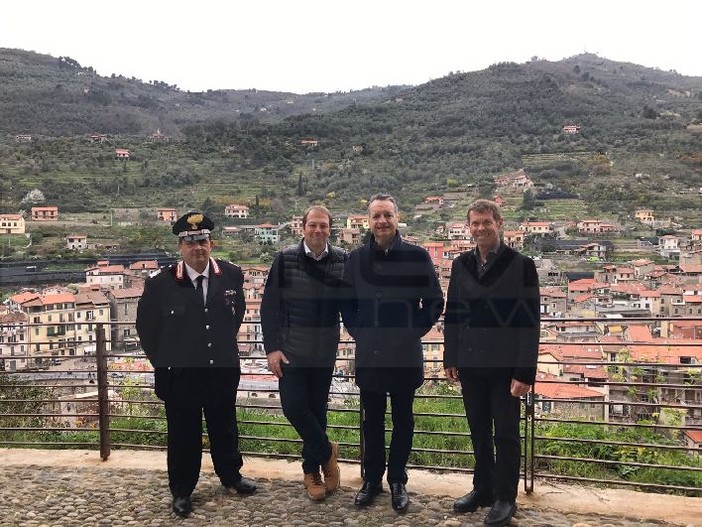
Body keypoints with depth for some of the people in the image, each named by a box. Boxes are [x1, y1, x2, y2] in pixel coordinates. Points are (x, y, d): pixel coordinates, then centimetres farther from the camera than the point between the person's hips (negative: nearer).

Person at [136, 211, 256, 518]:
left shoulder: (231, 275, -6)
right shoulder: (160, 284, -13)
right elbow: (146, 327, 1)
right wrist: (163, 361, 4)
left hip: (223, 371, 3)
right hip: (180, 375, -2)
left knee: (225, 427, 19)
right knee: (183, 434, 12)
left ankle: (230, 475, 42)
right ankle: (181, 491, 31)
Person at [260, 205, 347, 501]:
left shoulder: (343, 261, -2)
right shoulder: (285, 260, -5)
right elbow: (269, 306, -5)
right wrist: (272, 347, -10)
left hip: (325, 353, 1)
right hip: (291, 351, -1)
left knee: (317, 410, 11)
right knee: (293, 406, -5)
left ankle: (312, 470, 29)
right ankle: (327, 452, 21)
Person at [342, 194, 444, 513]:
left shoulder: (417, 257, -4)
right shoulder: (357, 258, 3)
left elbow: (435, 302, 1)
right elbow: (347, 303, 13)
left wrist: (415, 331, -5)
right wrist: (357, 331, 3)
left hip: (405, 355, -2)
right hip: (368, 355, 2)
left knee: (403, 420, 11)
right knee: (372, 421, 13)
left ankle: (397, 481, 27)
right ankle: (372, 479, 29)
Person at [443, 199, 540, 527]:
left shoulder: (521, 265, -7)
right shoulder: (461, 265, 7)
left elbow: (529, 322, -10)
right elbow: (452, 314, 10)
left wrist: (525, 372, -14)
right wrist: (451, 359, 6)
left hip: (505, 366, -4)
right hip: (471, 365, 4)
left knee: (505, 434, 7)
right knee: (479, 432, 15)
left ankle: (505, 498, 22)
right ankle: (483, 489, 31)